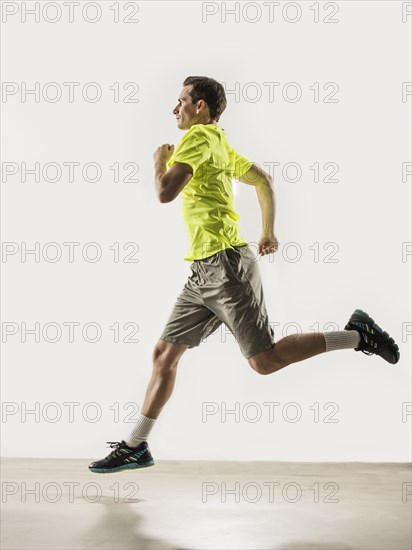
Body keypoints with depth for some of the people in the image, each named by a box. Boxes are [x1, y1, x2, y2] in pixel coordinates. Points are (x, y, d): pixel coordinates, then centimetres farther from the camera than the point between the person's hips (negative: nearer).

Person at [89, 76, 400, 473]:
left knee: (265, 360, -7)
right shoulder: (219, 145, 20)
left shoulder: (199, 136, -9)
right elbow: (263, 180, 31)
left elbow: (165, 192, -19)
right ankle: (135, 447, 13)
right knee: (164, 353, 7)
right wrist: (268, 232, 32)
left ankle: (356, 335, 4)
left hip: (227, 265, -10)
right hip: (204, 271, 10)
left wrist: (160, 157, 0)